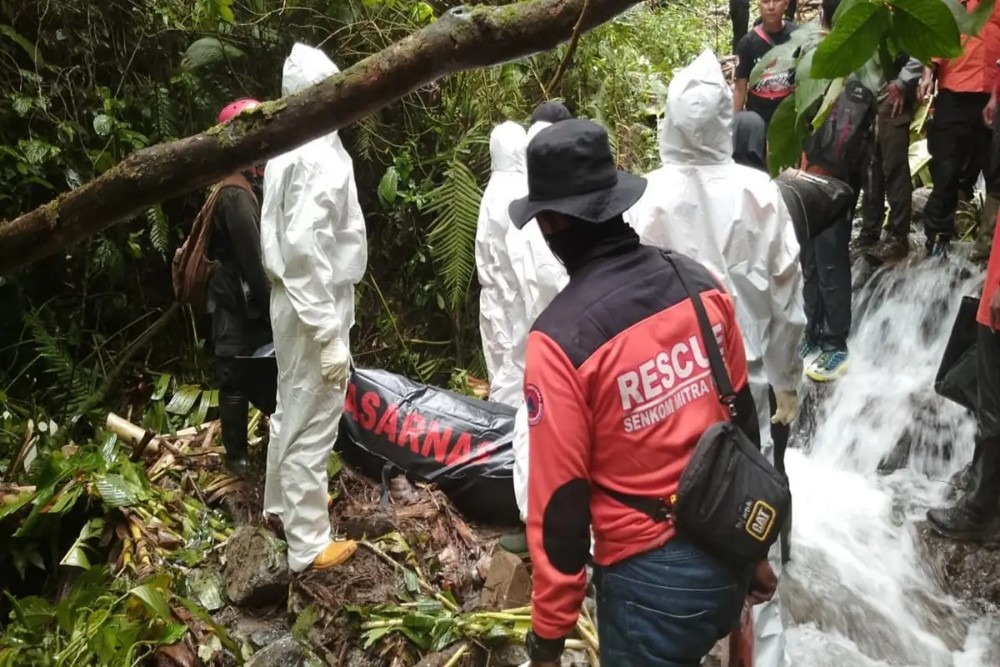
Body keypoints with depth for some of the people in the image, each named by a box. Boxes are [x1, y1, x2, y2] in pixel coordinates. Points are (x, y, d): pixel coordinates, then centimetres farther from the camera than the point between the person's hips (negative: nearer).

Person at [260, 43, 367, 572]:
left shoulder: (289, 148, 8)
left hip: (294, 299, 10)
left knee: (291, 409, 23)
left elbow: (288, 237, 11)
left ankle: (281, 501, 42)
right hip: (316, 306, -10)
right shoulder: (318, 155, -21)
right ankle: (307, 544, 11)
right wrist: (329, 334, -26)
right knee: (312, 423, 0)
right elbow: (304, 248, -28)